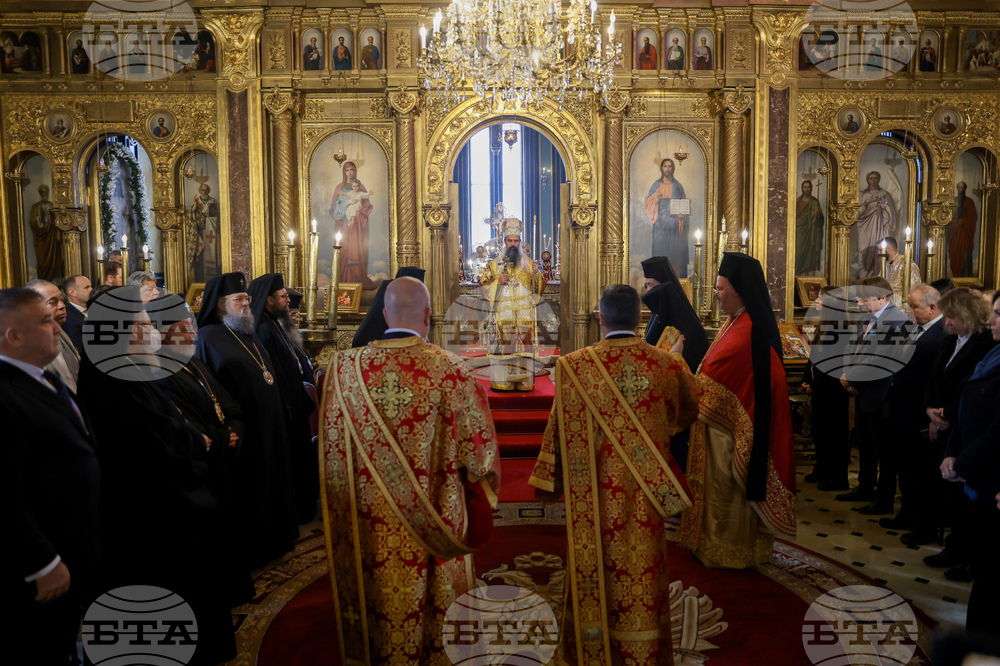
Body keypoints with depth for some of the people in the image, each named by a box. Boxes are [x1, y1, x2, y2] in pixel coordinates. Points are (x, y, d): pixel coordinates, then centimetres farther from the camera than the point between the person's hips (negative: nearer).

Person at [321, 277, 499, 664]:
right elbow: (478, 448, -8)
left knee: (377, 608, 20)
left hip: (369, 526, 3)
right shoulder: (452, 371, -16)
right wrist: (479, 502, 11)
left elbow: (332, 448, 1)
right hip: (433, 524, -2)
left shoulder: (345, 369, -8)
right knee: (432, 607, 17)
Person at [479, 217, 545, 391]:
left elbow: (540, 287, 9)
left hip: (524, 315, 1)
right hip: (502, 315, 0)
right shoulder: (495, 264, 10)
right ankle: (501, 382, -1)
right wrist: (498, 282, -9)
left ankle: (524, 382, 0)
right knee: (502, 347, -5)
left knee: (524, 347, -4)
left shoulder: (528, 263, 12)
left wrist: (536, 274, -11)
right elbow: (483, 286, 7)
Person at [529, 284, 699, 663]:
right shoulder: (667, 364, -6)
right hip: (646, 492, 1)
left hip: (595, 493, -1)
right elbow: (689, 412, 13)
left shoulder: (574, 367, -13)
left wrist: (551, 483, 5)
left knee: (595, 572, 14)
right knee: (643, 567, 14)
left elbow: (564, 431, -7)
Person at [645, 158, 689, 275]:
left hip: (674, 225, 0)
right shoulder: (656, 185, 8)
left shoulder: (678, 186, 9)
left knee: (675, 251, -4)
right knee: (660, 251, -6)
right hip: (660, 224, 0)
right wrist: (656, 201, -17)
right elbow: (649, 204, 4)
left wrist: (681, 213, -10)